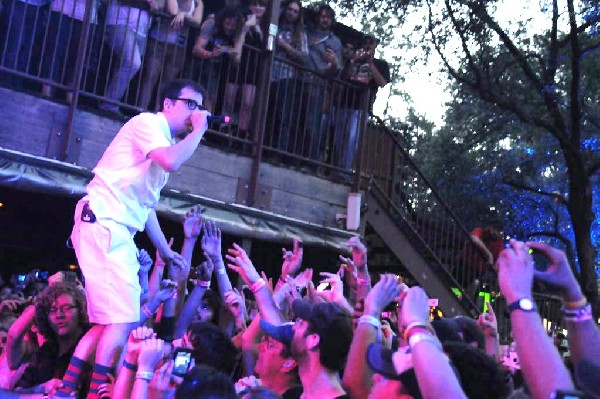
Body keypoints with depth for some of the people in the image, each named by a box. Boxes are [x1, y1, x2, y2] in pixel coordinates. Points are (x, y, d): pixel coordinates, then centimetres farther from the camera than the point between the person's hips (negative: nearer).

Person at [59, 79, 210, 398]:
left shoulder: (164, 142, 25)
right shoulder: (148, 122, -3)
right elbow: (173, 162, -24)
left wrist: (164, 250, 27)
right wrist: (199, 129, -7)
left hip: (117, 232, 10)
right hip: (103, 224, -10)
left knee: (109, 321, 11)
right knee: (123, 319, -13)